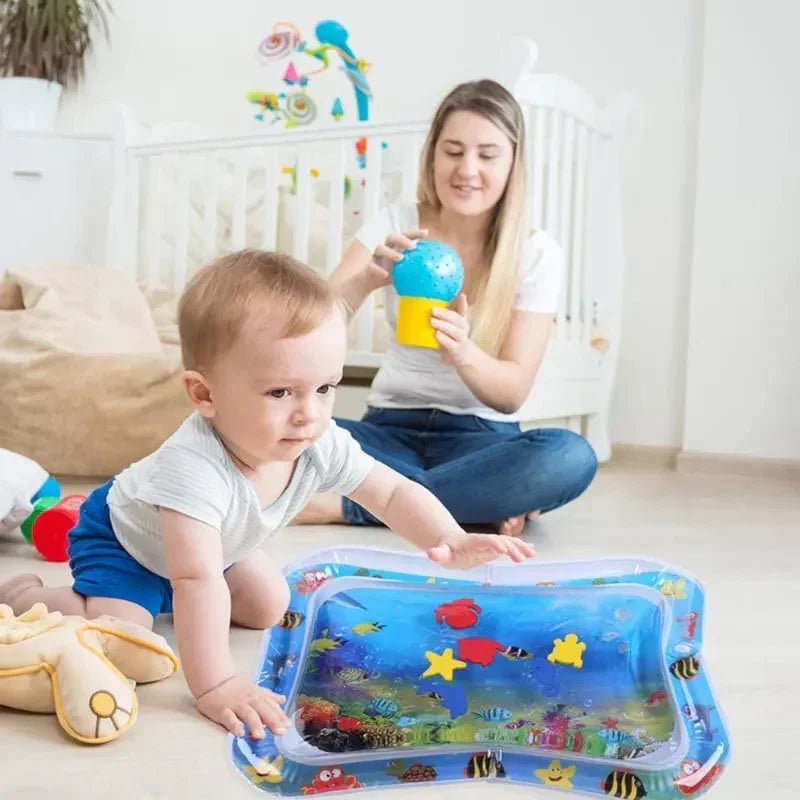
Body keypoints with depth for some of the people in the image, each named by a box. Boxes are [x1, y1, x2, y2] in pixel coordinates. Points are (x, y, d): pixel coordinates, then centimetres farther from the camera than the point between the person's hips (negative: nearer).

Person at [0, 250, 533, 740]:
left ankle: (159, 597, 31)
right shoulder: (193, 467, -47)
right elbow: (197, 581, -49)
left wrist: (451, 542, -30)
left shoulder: (323, 446, -27)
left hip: (213, 544, 7)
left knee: (269, 609, 11)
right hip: (122, 538, -6)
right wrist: (214, 687, -52)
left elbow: (394, 493, -15)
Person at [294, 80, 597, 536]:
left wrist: (462, 351, -33)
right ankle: (482, 500, -19)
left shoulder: (537, 254, -4)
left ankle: (346, 504, -26)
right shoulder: (395, 224, 0)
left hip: (481, 436, -1)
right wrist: (366, 280, -32)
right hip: (391, 429, 1)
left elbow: (513, 391, -10)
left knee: (571, 457, -33)